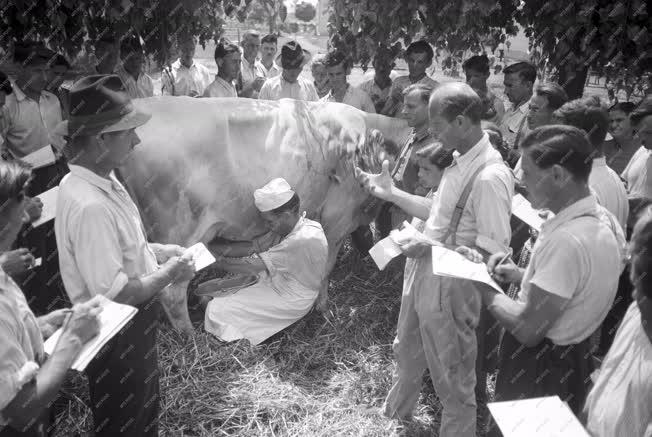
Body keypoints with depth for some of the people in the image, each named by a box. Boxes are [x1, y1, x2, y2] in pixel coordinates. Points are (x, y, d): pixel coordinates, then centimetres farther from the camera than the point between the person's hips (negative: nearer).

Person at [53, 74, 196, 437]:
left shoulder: (103, 179, -2)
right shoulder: (90, 206, -33)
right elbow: (113, 294, -31)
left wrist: (157, 250, 1)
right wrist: (168, 273, -18)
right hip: (116, 337, -9)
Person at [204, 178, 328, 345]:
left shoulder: (303, 240, -33)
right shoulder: (298, 227, -4)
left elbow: (253, 266, -28)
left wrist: (220, 261, -15)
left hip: (291, 303, -9)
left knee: (217, 311, -8)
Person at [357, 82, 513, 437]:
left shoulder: (490, 176, -26)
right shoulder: (460, 161, -1)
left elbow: (493, 252, -24)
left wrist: (432, 248, -24)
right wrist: (391, 193, 7)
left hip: (449, 288, -9)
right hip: (422, 274, 9)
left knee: (452, 379, 14)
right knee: (406, 353, 30)